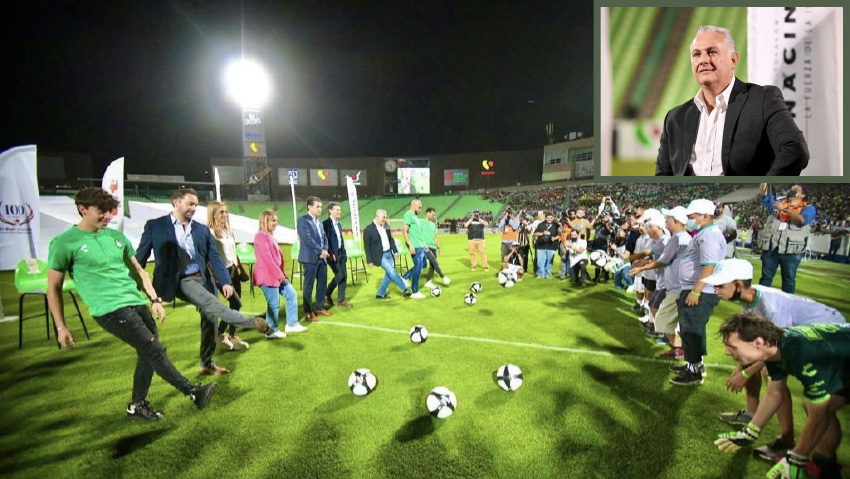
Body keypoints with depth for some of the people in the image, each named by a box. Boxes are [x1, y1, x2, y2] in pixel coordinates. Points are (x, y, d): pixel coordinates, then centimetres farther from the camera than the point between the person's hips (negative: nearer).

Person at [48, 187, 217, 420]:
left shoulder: (116, 236, 13)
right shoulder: (64, 243, -2)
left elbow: (138, 270, 20)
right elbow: (54, 287, 2)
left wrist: (154, 299, 12)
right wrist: (61, 327, 0)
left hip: (137, 303, 7)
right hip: (110, 310, -6)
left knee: (148, 355, 7)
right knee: (154, 350, -12)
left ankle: (137, 405, 26)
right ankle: (192, 392, -4)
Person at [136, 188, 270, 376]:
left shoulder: (202, 229, 10)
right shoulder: (155, 226, 0)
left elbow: (214, 258, 5)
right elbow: (140, 257, 3)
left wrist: (226, 281, -8)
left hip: (203, 279, 5)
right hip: (182, 281, -5)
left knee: (209, 320, 8)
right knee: (212, 304, -28)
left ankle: (207, 364, 23)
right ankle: (252, 322, -29)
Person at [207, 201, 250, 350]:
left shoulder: (229, 231, 12)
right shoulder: (209, 232, -12)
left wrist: (242, 269, 20)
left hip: (233, 271, 7)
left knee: (235, 304, 9)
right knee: (236, 303, -8)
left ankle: (232, 336, 21)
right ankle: (220, 333, 11)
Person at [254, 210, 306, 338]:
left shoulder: (271, 236, 17)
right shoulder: (261, 236, -15)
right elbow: (267, 257, -20)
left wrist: (281, 273, 10)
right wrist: (279, 274, -17)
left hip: (277, 275, 10)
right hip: (268, 275, -10)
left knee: (291, 294, 11)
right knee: (274, 304, -2)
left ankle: (291, 324, 20)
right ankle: (272, 331, 12)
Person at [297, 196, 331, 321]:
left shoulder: (319, 222, 17)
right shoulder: (303, 220, -8)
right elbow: (307, 239, -16)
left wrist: (325, 251, -3)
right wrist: (320, 251, -15)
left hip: (322, 258, 8)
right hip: (310, 258, -7)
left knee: (322, 283, 11)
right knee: (309, 285, 0)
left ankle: (320, 307, 25)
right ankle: (308, 312, 8)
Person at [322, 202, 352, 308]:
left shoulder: (339, 224, 16)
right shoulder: (326, 224, -10)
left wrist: (344, 253, 13)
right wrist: (330, 254, -19)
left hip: (341, 253, 8)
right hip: (332, 254, -8)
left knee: (344, 276, 5)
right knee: (339, 275, -12)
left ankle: (341, 300, 13)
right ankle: (327, 294, 10)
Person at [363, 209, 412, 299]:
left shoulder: (385, 226, 5)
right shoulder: (368, 230, -13)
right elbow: (367, 246, -10)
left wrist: (395, 251, 9)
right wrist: (369, 261, -10)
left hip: (389, 254, 7)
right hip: (380, 256, -7)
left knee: (389, 274, 8)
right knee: (392, 272, -14)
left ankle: (380, 294, 20)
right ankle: (405, 289, -4)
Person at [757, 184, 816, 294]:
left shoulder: (808, 208, 7)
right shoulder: (777, 203, 18)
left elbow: (801, 220, -13)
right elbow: (763, 195, 9)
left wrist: (785, 209, -11)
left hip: (791, 251, -2)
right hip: (770, 248, 2)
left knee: (788, 280, 9)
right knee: (766, 277, 6)